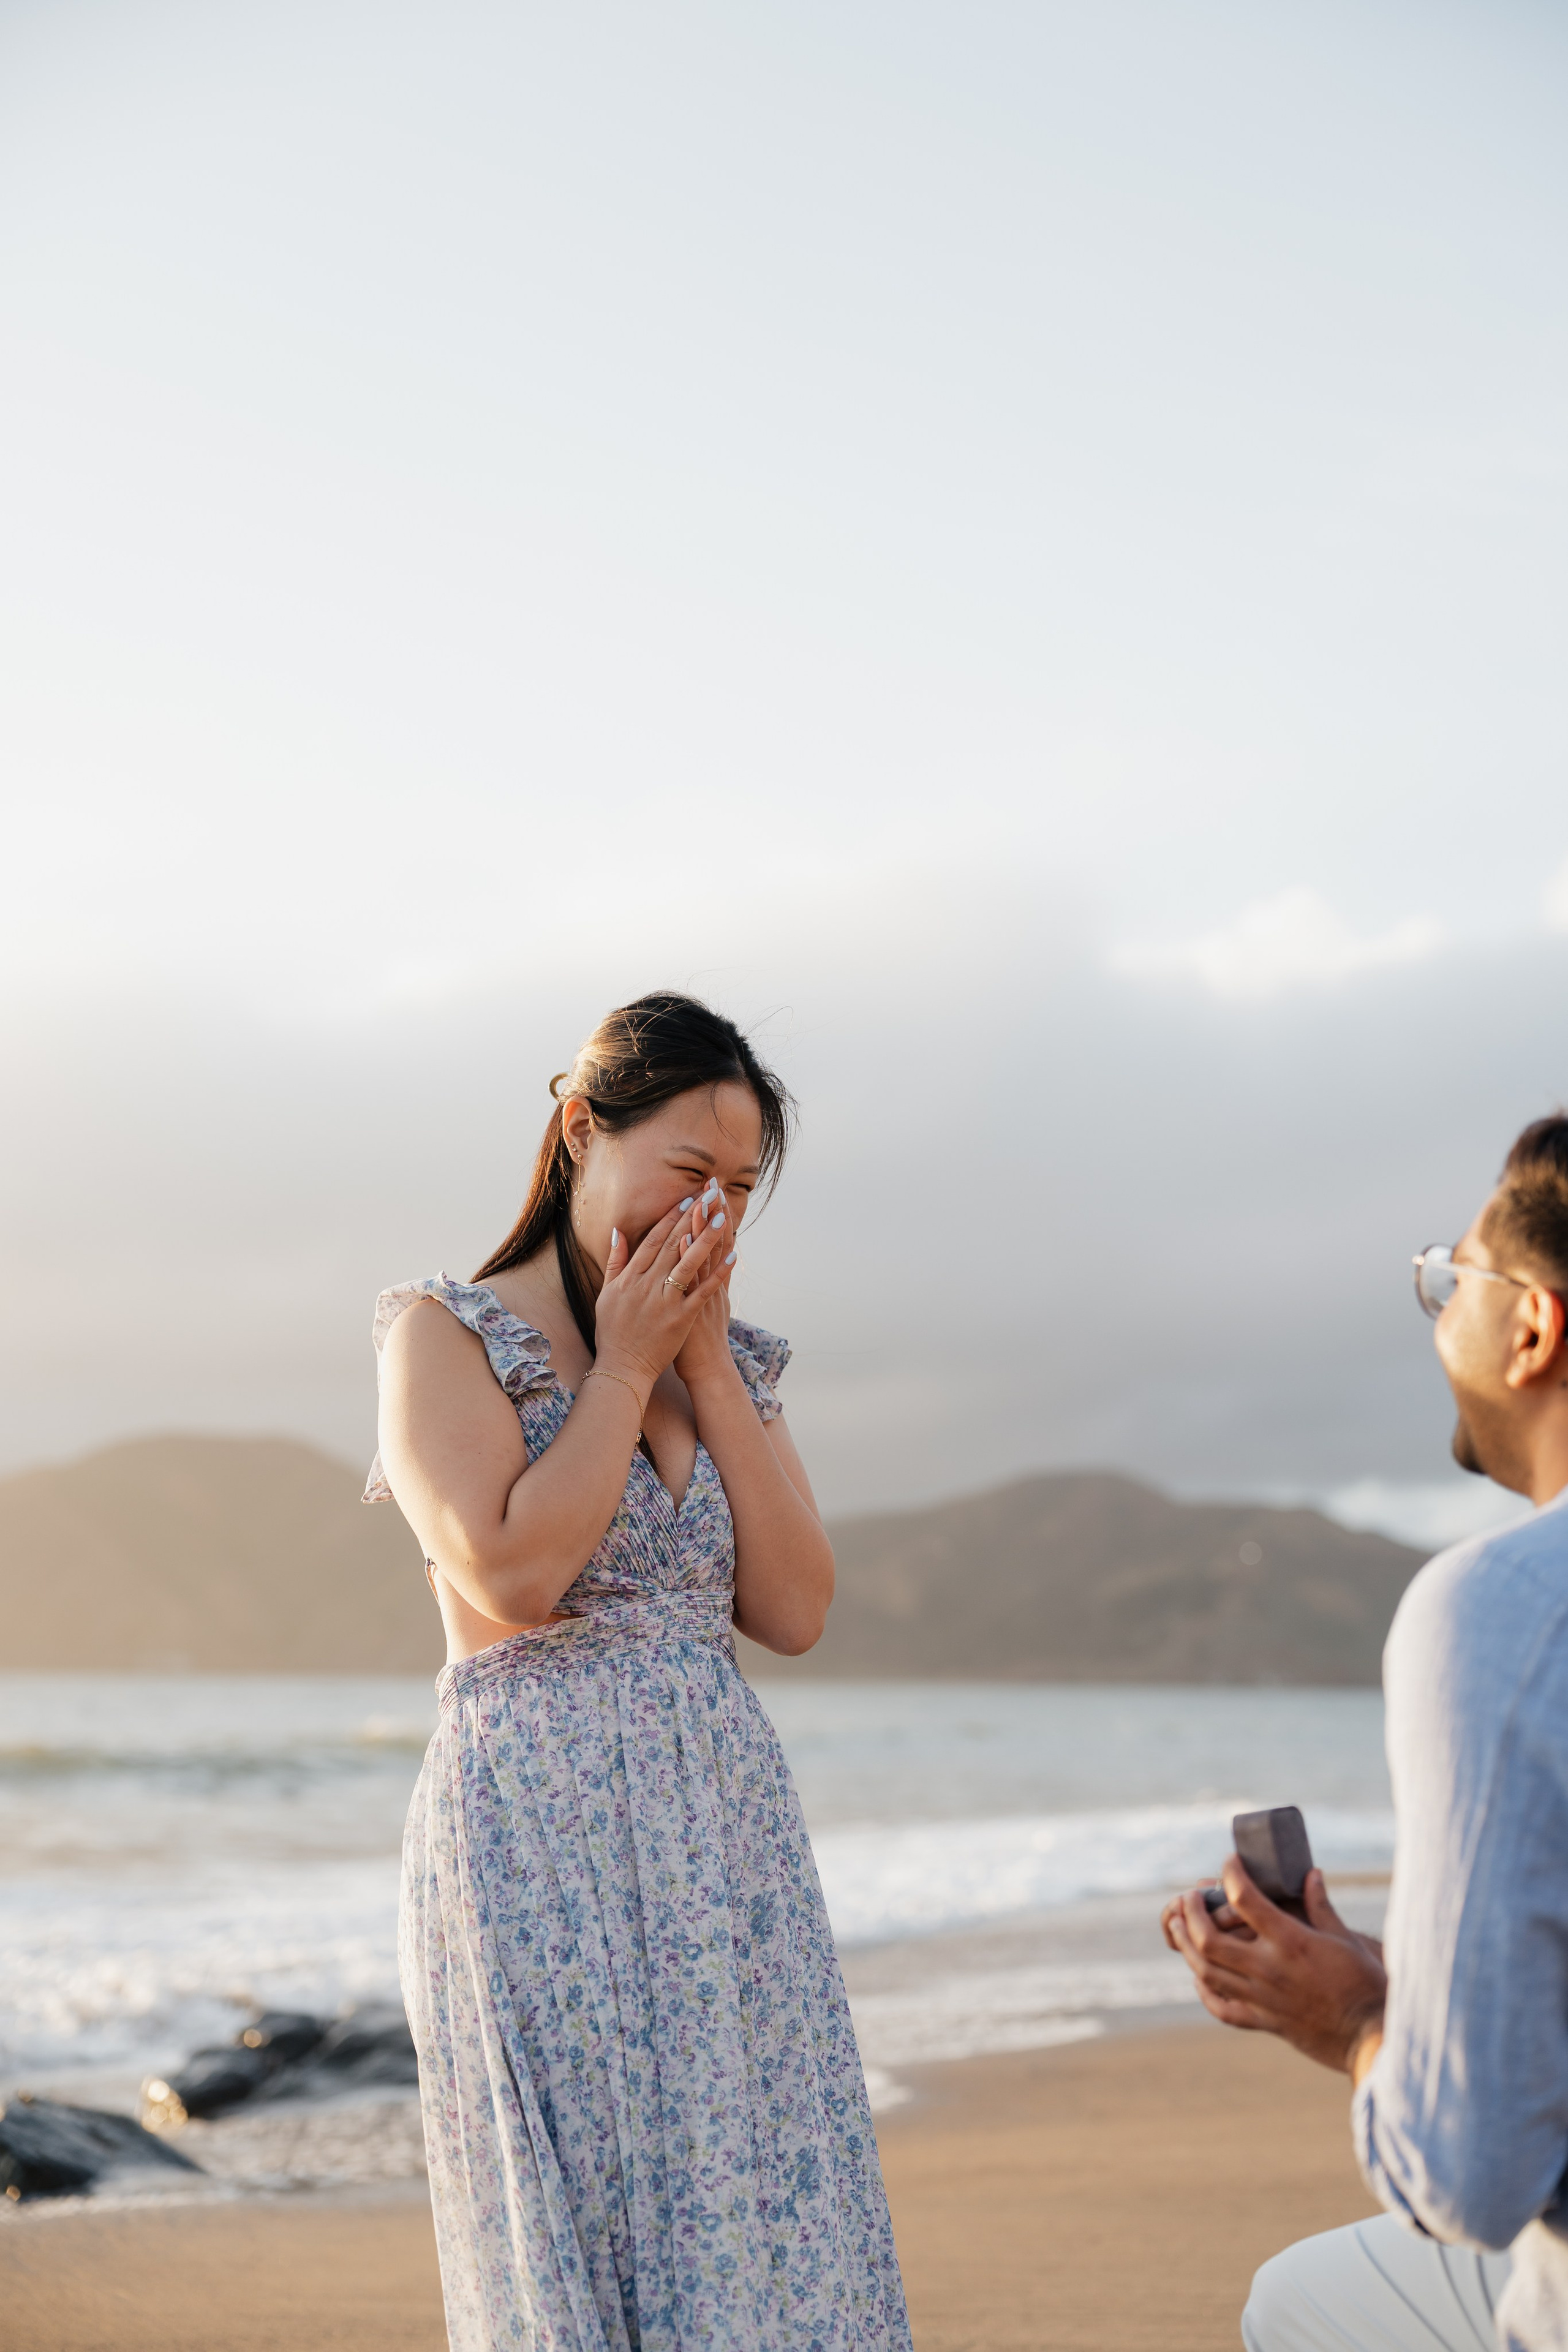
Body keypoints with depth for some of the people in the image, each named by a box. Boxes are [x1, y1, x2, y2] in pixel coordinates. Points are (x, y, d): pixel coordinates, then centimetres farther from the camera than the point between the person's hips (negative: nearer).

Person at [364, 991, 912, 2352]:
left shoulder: (725, 1359, 13)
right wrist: (623, 1368, -8)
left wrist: (706, 1364, -2)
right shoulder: (445, 1334, -2)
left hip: (732, 1823, 5)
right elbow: (512, 1575, -17)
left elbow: (796, 1611, 1)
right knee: (585, 2222, -1)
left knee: (769, 2203, 4)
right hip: (541, 1828, -5)